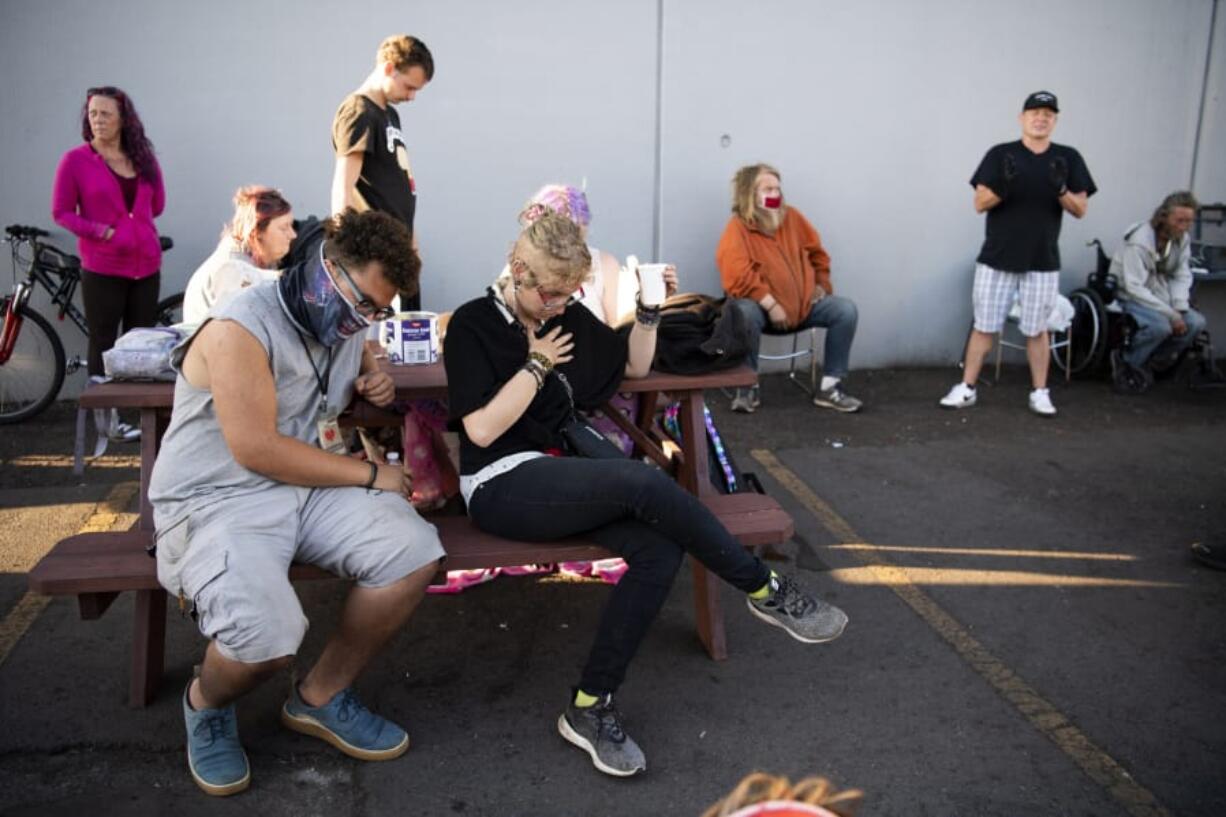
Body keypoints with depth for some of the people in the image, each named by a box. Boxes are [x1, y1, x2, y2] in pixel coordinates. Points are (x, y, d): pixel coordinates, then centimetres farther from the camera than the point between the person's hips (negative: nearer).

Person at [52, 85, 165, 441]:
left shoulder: (144, 158, 6)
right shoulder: (75, 160, -4)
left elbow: (157, 205, 15)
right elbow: (61, 213, -3)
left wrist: (130, 222, 1)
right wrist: (102, 231, -14)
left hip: (146, 264, 3)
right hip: (102, 268, -3)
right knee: (104, 344, 3)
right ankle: (107, 421, 10)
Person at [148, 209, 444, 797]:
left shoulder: (346, 323, 8)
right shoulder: (241, 329, -18)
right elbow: (257, 450, -21)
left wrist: (375, 381, 8)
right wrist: (370, 475, -13)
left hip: (310, 488, 7)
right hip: (216, 500, -7)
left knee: (414, 550, -19)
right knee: (268, 634, -34)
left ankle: (321, 697, 4)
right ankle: (206, 704, 8)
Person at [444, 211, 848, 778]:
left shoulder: (571, 317, 13)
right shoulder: (472, 325, -4)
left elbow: (635, 366, 22)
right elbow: (482, 430, -13)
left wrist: (649, 311, 6)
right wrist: (538, 364, -9)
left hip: (562, 478, 7)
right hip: (502, 485, -6)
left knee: (660, 549, -23)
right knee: (642, 481, -31)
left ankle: (589, 708, -16)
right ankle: (766, 591, -13)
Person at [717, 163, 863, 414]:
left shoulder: (792, 217, 6)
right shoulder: (737, 228, -11)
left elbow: (817, 254, 18)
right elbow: (738, 277, -23)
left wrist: (821, 286, 6)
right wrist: (771, 305, -25)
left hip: (803, 305, 5)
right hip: (763, 308, -5)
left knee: (846, 309, -13)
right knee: (744, 312, -39)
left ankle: (830, 388, -8)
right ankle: (747, 388, -18)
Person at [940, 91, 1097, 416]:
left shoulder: (1068, 158, 5)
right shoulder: (1000, 154, 0)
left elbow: (1080, 210, 2)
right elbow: (980, 204, -4)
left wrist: (1060, 189, -17)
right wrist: (1003, 186, -23)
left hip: (1042, 261, 1)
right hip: (997, 258, -1)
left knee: (1036, 329, 7)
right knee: (984, 326, 3)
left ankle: (1039, 393, 18)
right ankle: (967, 389, 11)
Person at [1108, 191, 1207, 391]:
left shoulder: (1183, 239, 0)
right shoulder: (1139, 242, -22)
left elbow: (1181, 277, 5)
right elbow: (1134, 288, -24)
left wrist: (1179, 308, -13)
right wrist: (1170, 314, -26)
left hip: (1160, 298, 7)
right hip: (1130, 298, -7)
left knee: (1196, 322, -15)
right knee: (1161, 325, -33)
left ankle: (1154, 363, 1)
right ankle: (1126, 362, -9)